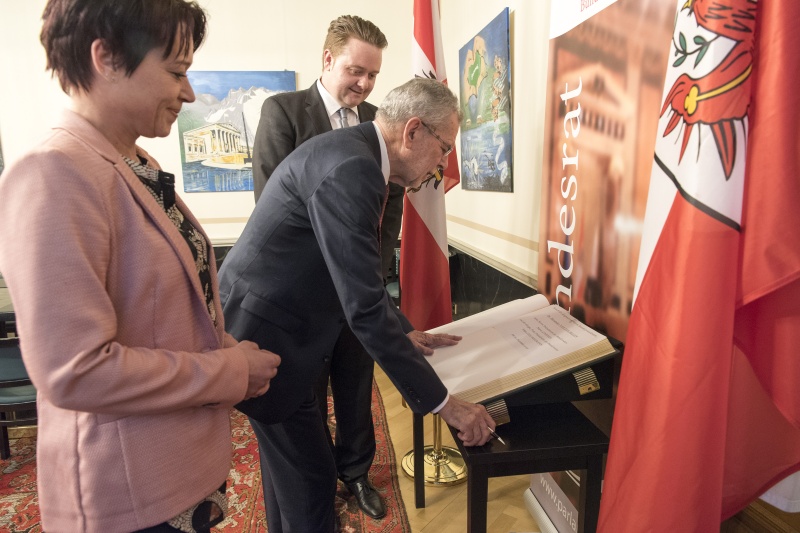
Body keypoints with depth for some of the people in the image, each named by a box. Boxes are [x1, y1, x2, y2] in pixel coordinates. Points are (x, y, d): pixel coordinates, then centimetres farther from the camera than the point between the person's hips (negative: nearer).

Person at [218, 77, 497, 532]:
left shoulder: (352, 153, 6)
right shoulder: (350, 168, -26)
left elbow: (360, 277, 15)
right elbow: (365, 307, -29)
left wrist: (405, 332, 16)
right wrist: (443, 403, -22)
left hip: (270, 323, 10)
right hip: (266, 334, -10)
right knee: (311, 478, 4)